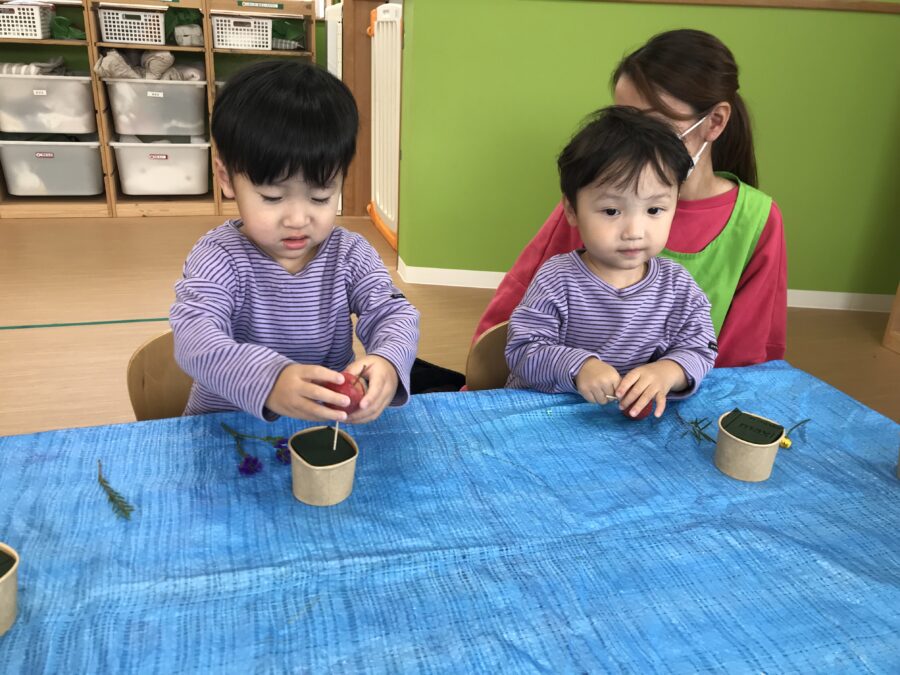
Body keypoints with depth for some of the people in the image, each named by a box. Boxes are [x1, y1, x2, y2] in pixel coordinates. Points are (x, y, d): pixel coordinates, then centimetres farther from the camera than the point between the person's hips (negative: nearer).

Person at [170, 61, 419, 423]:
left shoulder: (351, 255, -3)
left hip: (330, 426, 3)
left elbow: (394, 314, -11)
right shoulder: (219, 257, -13)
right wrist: (269, 380, -47)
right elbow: (193, 336, -27)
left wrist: (388, 363, -36)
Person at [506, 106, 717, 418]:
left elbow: (698, 350, -1)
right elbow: (522, 351, -14)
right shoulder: (557, 279, -12)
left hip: (635, 416, 4)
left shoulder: (678, 286, -2)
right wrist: (577, 366, -31)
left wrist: (666, 372, -23)